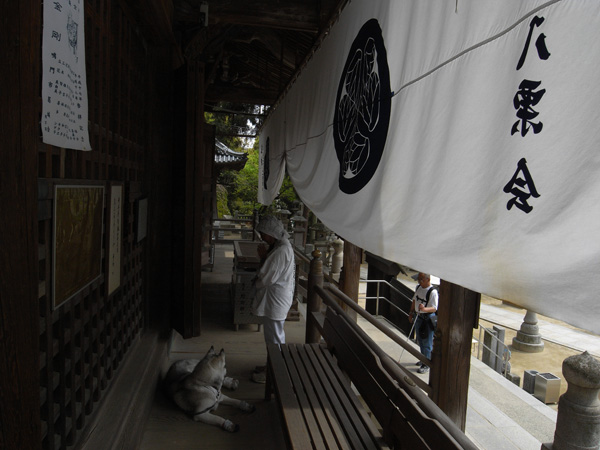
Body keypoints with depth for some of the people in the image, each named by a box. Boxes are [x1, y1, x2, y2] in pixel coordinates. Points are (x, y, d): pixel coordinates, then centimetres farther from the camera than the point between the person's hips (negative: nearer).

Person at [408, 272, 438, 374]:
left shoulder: (433, 292, -21)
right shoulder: (418, 287, 3)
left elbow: (434, 308, -24)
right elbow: (414, 300, 16)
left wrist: (424, 309, -41)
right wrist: (411, 312, 18)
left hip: (428, 320, -8)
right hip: (418, 317, 8)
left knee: (427, 343, 0)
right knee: (420, 341, 21)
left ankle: (426, 365, 11)